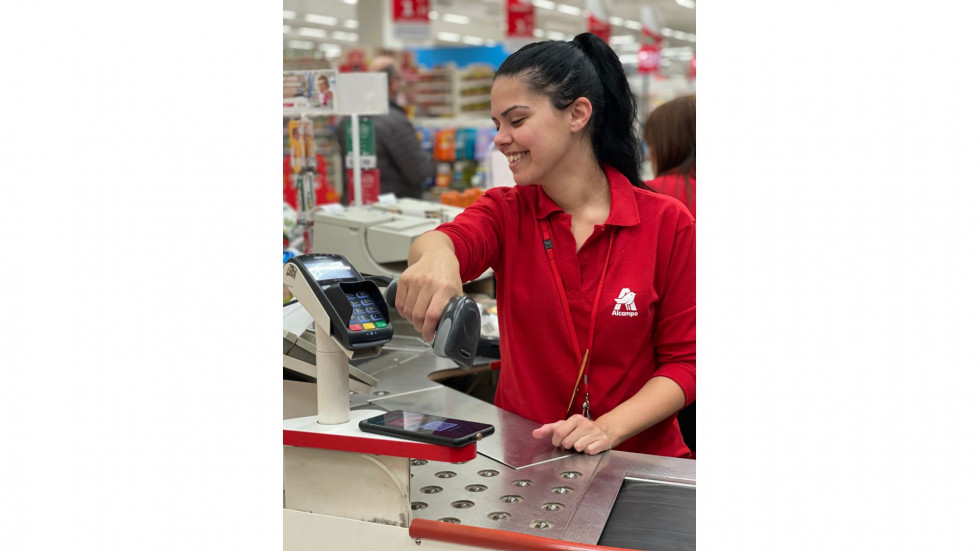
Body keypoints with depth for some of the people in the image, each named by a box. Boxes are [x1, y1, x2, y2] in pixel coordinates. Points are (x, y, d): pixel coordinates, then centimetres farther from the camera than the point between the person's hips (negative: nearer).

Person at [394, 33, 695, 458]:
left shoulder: (666, 222, -2)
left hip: (637, 459, -1)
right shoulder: (507, 210, 4)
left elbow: (683, 360, 0)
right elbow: (456, 241, -19)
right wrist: (435, 254, -43)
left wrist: (609, 428, -16)